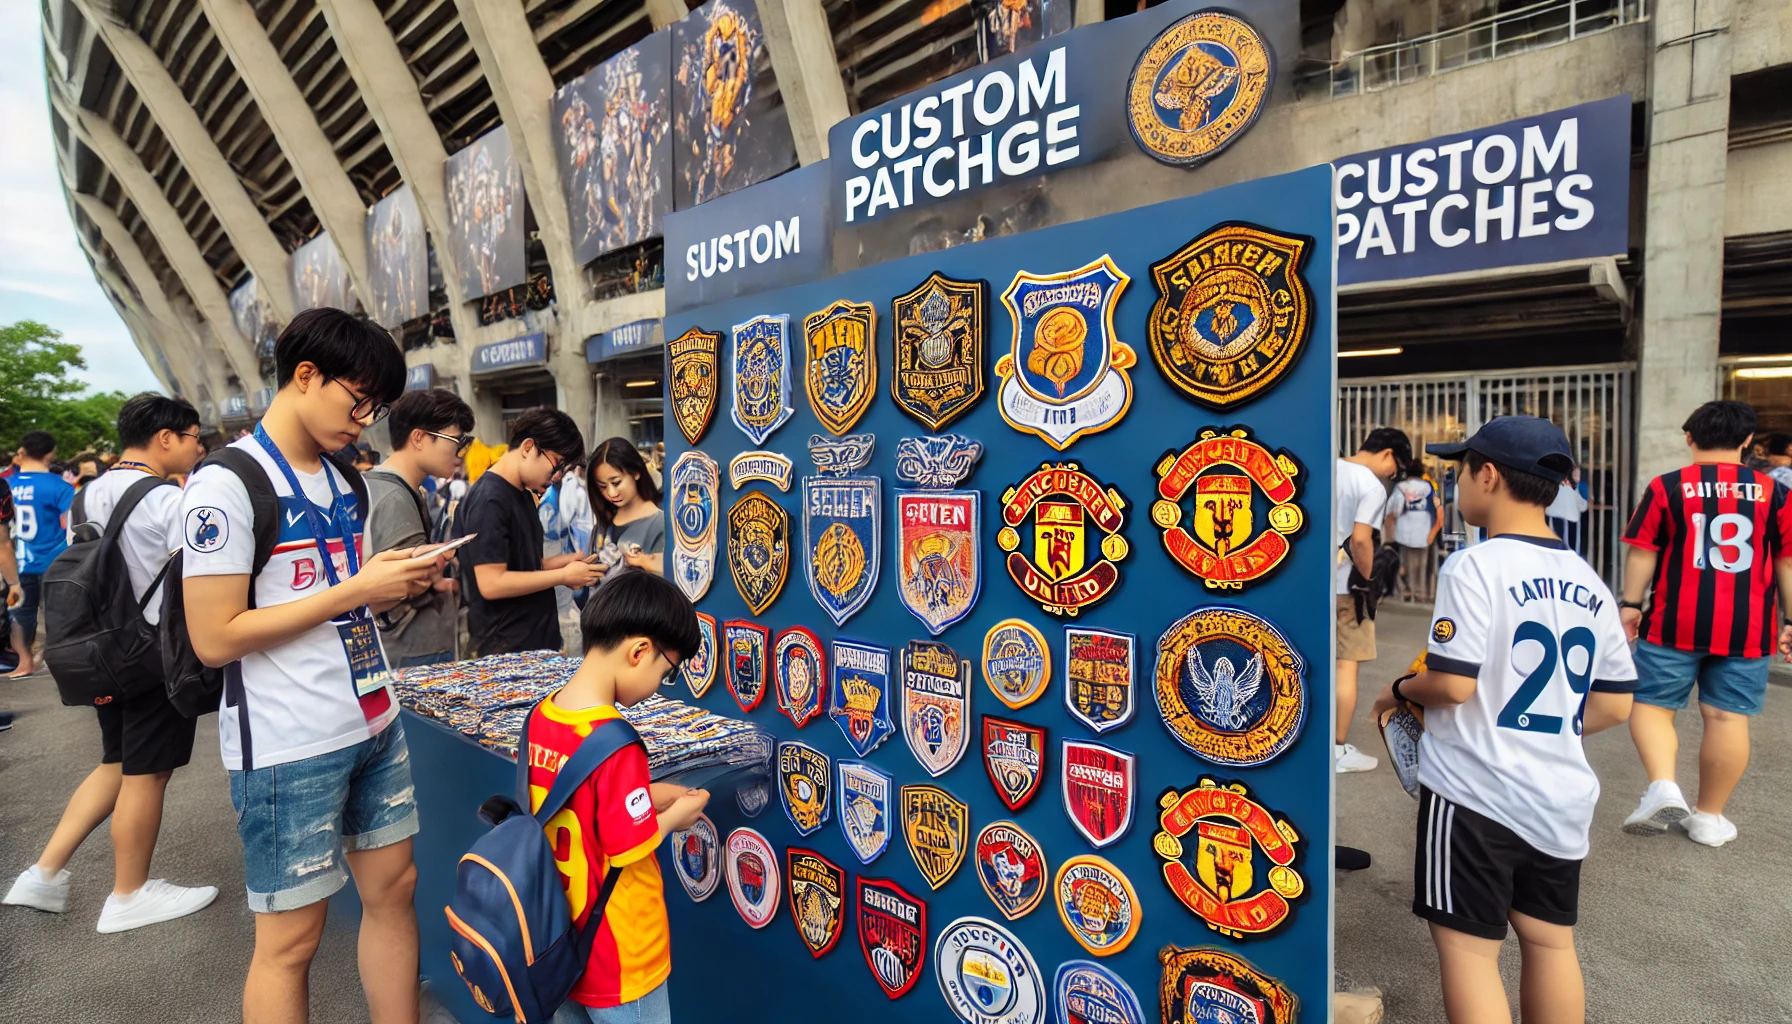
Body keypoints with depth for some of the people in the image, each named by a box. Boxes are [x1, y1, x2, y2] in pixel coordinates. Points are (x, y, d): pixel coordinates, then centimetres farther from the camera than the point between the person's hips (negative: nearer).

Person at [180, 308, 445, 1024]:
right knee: (291, 938, 6)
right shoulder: (228, 483, -13)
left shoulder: (344, 480, 11)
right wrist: (356, 589, -19)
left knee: (393, 889, 14)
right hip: (289, 749, -7)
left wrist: (399, 583, 0)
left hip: (374, 723, 7)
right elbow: (214, 638, -17)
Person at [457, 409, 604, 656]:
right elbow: (491, 583, -23)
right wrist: (563, 576, -16)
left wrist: (555, 563, 2)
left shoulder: (523, 495, 10)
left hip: (539, 638, 9)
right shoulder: (488, 500, -18)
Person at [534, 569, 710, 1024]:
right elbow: (629, 850, -22)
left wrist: (647, 796, 5)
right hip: (619, 961, -7)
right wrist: (675, 815, -6)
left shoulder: (540, 717, -5)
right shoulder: (614, 745, -29)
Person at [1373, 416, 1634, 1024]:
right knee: (1549, 940, 20)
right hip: (1562, 798, 7)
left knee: (1468, 946, 3)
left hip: (1474, 794, -7)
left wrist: (1400, 690, -2)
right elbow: (1614, 705, 9)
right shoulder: (1588, 583, 6)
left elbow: (1452, 683, -21)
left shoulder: (1474, 567, -16)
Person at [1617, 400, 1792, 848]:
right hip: (1747, 626, 2)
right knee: (1727, 717, 8)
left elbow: (1642, 552, -3)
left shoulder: (1666, 487, -5)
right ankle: (1709, 816, 17)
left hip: (1675, 622, -2)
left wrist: (1630, 604, 6)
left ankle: (1662, 787, -11)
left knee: (1652, 704, 9)